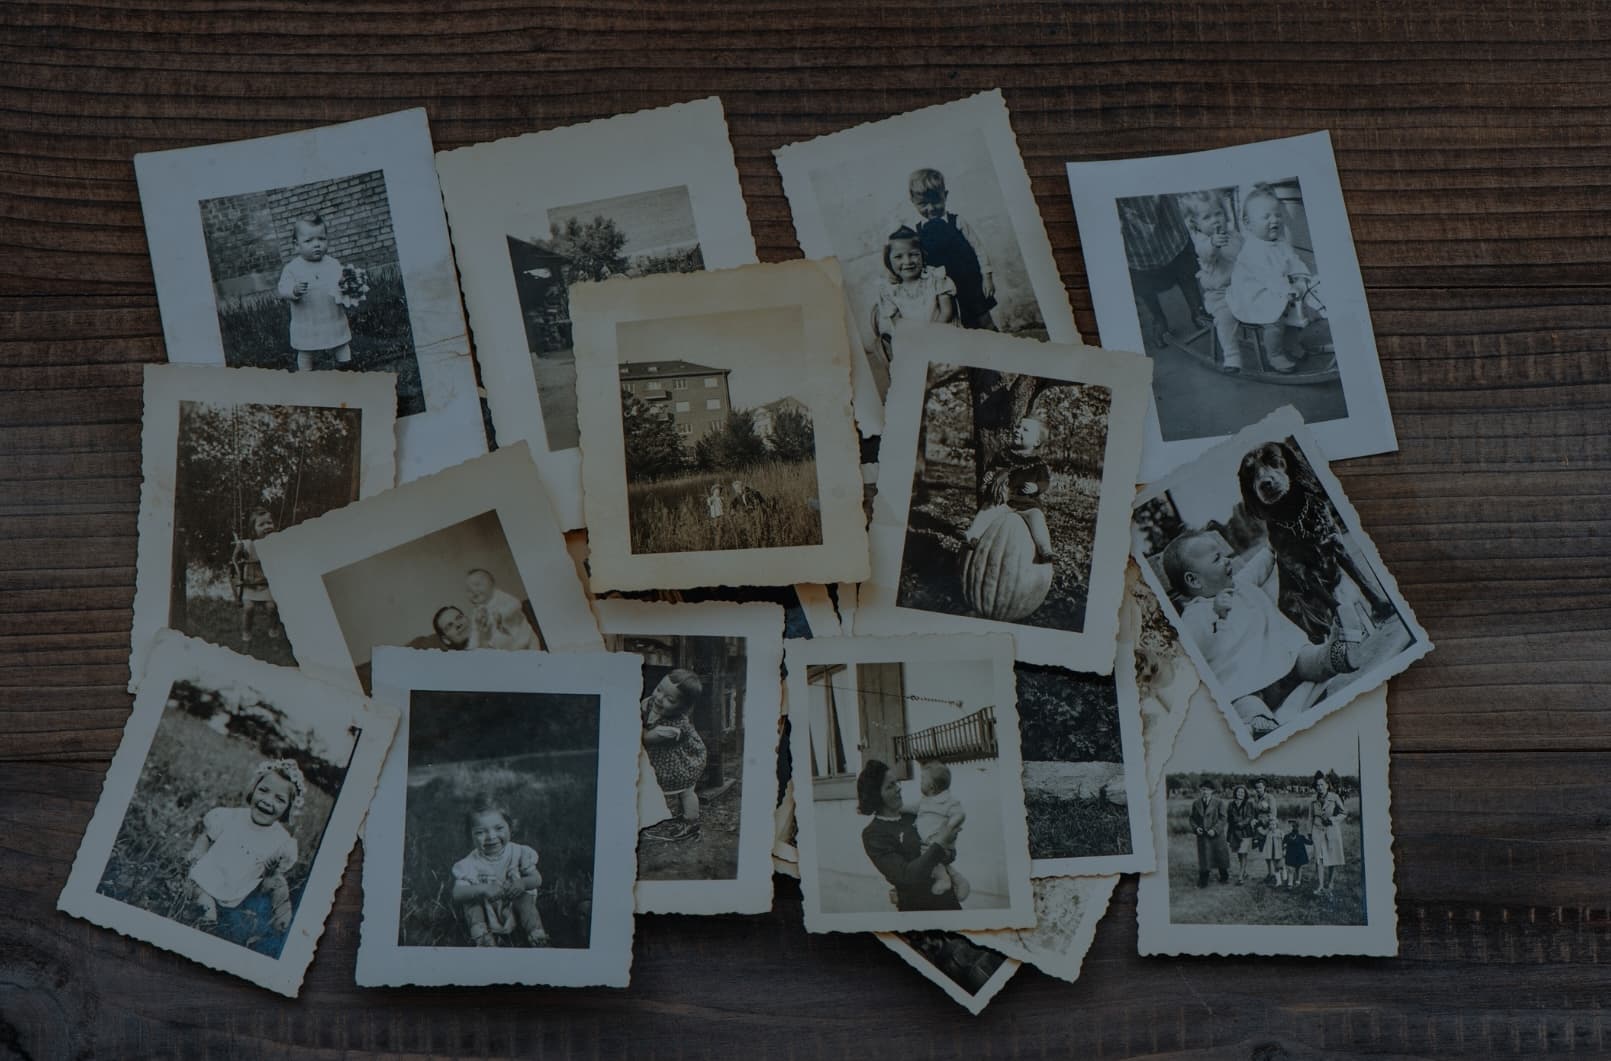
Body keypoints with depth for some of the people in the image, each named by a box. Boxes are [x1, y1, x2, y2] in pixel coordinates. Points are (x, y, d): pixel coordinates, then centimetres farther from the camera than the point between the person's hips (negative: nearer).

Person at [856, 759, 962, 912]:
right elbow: (906, 875, -22)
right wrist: (940, 845, -20)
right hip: (917, 906, -6)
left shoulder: (911, 817, 6)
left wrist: (946, 853, -12)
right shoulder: (873, 834, -13)